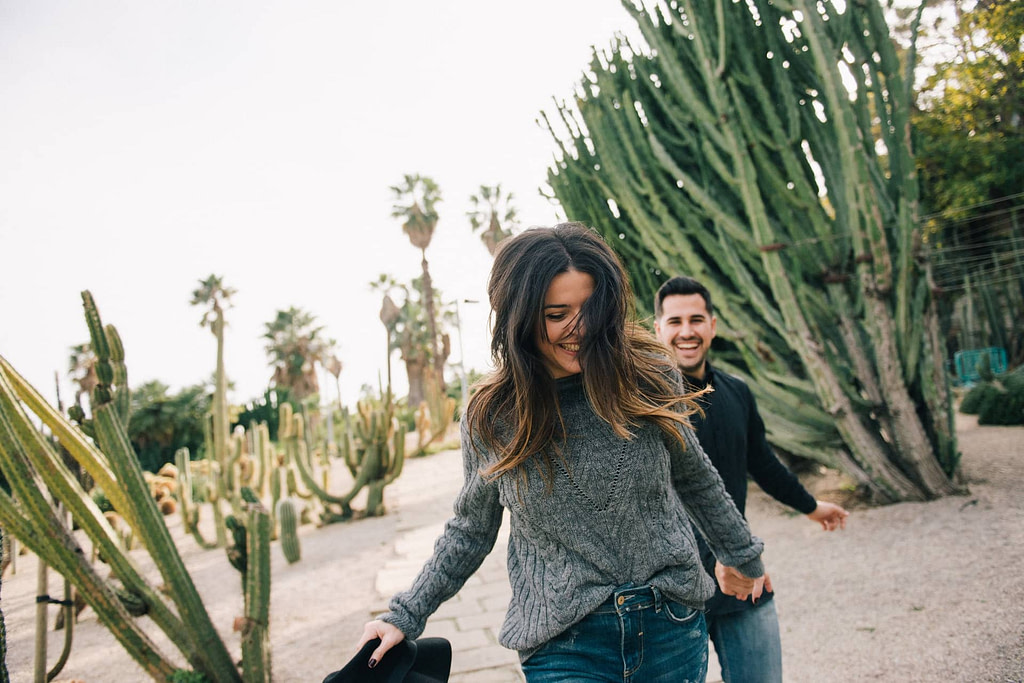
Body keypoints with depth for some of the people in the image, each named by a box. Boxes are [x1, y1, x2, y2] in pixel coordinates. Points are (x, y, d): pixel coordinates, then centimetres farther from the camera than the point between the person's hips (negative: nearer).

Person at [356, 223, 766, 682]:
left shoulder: (650, 377, -7)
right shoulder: (490, 418, -9)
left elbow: (693, 476, 11)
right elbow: (471, 530, 6)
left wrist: (743, 554, 22)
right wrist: (405, 616, 3)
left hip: (674, 626, 2)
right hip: (564, 646, -1)